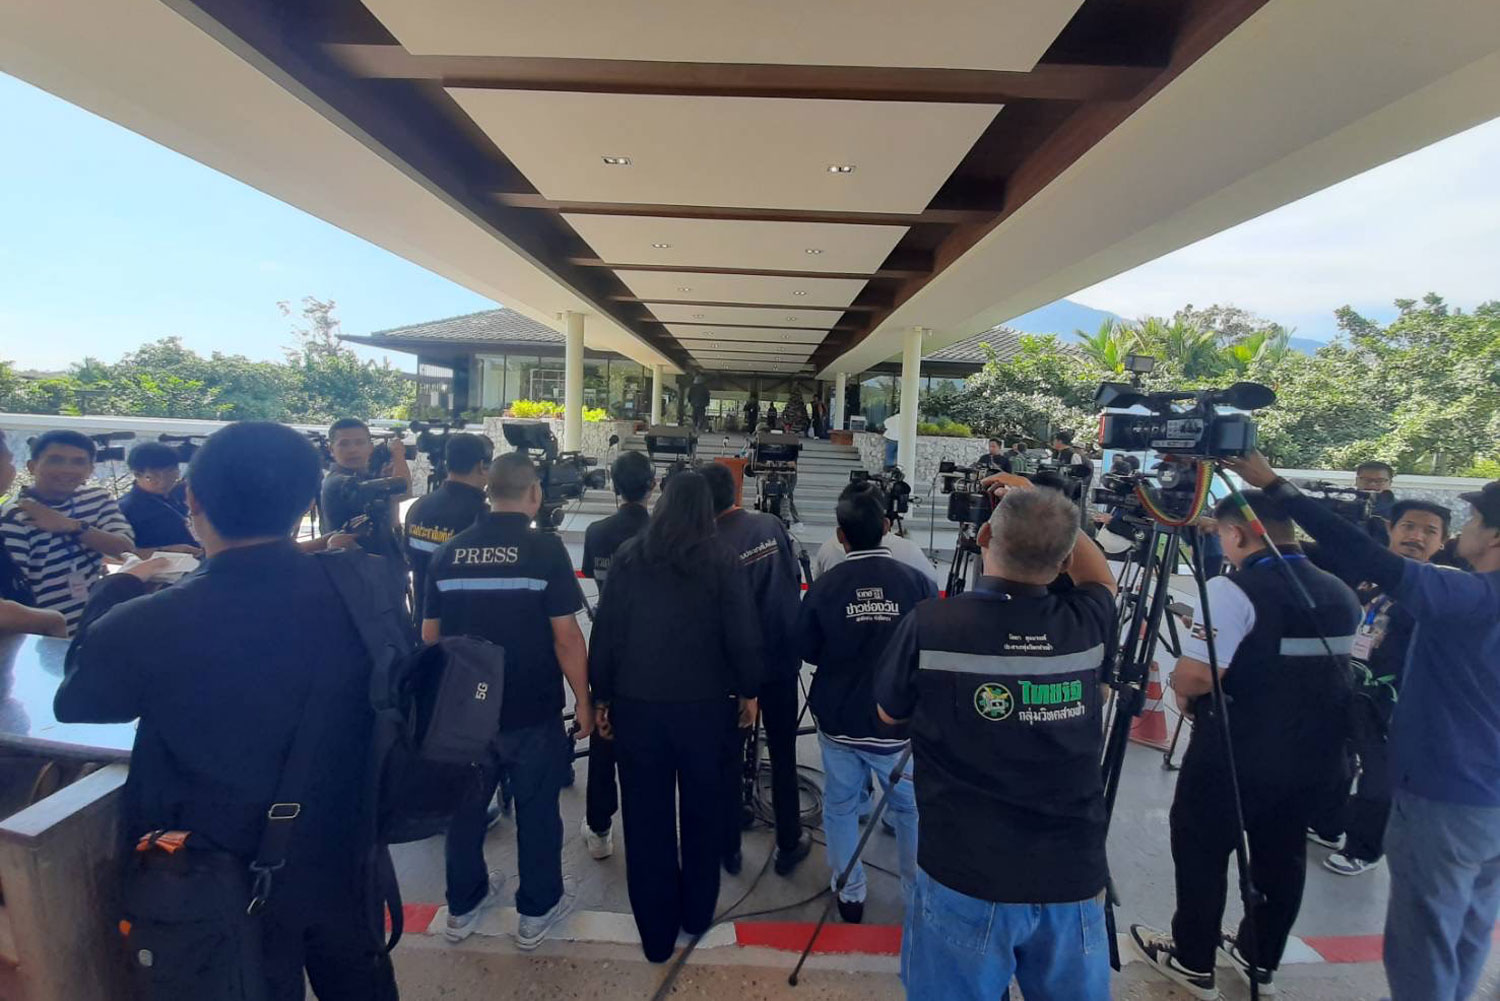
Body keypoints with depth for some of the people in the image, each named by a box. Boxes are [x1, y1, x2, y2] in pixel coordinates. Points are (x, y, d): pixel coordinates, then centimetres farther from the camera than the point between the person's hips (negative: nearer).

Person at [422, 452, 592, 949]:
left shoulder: (448, 551, -1)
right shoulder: (545, 548, -14)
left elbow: (429, 635, 6)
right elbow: (566, 635, -16)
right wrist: (583, 700, -5)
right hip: (533, 709, -4)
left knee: (466, 805, 20)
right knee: (536, 809, 13)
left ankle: (463, 906, 37)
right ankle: (537, 911, 28)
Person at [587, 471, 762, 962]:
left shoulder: (627, 556, -3)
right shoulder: (722, 559, -9)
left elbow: (606, 632, -1)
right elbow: (742, 634, -9)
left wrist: (603, 695, 10)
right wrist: (749, 691, 6)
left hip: (637, 704, 1)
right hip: (705, 704, 0)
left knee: (647, 818, 13)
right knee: (702, 812, 19)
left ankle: (656, 932, 26)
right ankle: (696, 914, 36)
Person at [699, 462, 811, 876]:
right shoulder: (772, 523, -7)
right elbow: (796, 580, 2)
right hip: (783, 657, 3)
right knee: (783, 753, 15)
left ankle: (729, 848, 27)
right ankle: (789, 844, 27)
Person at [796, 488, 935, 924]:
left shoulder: (823, 586, -14)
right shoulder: (919, 584, -15)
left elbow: (806, 651, -1)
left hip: (838, 720, 1)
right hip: (901, 722, 0)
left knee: (840, 807, 19)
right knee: (913, 810, 19)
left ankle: (849, 895, 32)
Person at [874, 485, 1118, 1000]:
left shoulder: (929, 625, -18)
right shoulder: (1088, 624, -8)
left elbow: (889, 713, 2)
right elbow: (1102, 579, 19)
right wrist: (1052, 515, 15)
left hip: (966, 881, -3)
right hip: (1075, 881, 3)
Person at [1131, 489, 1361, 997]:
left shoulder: (1233, 590, -21)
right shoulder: (1342, 594, 4)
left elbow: (1197, 676, -26)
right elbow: (1322, 669, 15)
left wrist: (1180, 690, -5)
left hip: (1235, 755, -7)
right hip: (1314, 756, 7)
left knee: (1202, 854, 10)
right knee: (1281, 856, 21)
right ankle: (1261, 958, 38)